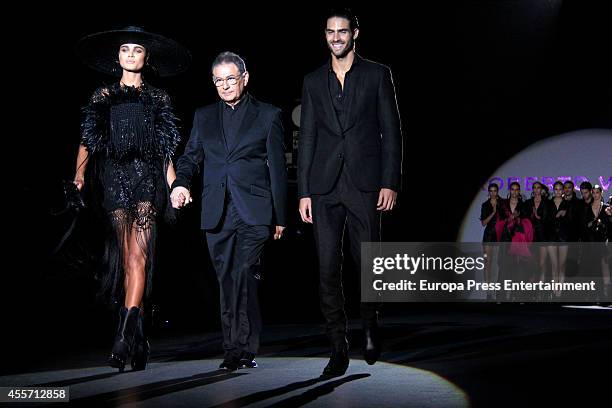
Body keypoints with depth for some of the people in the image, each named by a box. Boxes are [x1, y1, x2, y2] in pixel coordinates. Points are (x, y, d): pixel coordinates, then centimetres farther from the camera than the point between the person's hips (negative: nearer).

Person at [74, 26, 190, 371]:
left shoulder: (158, 98, 14)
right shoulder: (103, 96, 15)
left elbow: (166, 148, 10)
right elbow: (88, 140, 9)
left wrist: (174, 184, -2)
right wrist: (79, 174, -6)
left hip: (147, 178, -1)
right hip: (115, 178, 1)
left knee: (138, 256, -13)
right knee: (127, 257, 0)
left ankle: (125, 335, -19)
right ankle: (137, 338, 8)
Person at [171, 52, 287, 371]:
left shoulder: (267, 115, 8)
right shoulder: (203, 117, 17)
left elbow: (277, 168, 7)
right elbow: (190, 156, 16)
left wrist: (279, 216, 4)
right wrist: (181, 183, -7)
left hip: (253, 212, -3)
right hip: (217, 213, 4)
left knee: (245, 276, -16)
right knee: (227, 282, 6)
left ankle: (240, 348, -11)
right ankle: (237, 350, 13)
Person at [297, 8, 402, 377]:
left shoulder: (377, 75, 7)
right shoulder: (313, 81, 14)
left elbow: (391, 131, 3)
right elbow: (307, 138, 12)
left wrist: (390, 182, -6)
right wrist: (303, 191, 5)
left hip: (365, 184, -2)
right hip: (324, 188, 2)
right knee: (329, 270, -1)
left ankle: (370, 325, 30)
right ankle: (339, 347, 8)